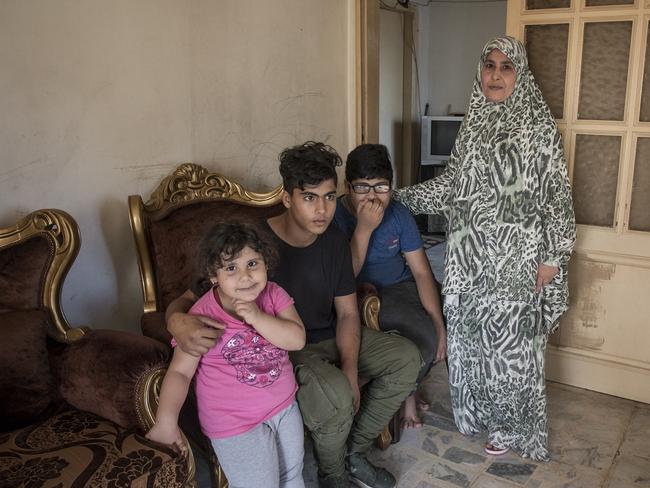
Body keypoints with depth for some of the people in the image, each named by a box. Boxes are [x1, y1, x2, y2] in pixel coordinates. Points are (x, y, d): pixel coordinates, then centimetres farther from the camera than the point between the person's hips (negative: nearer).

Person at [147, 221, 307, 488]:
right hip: (236, 425, -4)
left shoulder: (274, 295, -9)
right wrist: (166, 421, -25)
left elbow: (297, 339, -17)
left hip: (285, 407, 5)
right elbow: (180, 371, -15)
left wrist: (258, 318, -30)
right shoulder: (203, 316, -21)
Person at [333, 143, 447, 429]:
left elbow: (421, 270, -5)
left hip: (402, 285, 6)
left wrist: (439, 323, -15)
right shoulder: (335, 217, -17)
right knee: (426, 335, -24)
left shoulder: (398, 214, -3)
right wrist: (364, 228, -32)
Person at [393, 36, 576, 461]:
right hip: (472, 257, 5)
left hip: (516, 259, -5)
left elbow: (557, 195, -8)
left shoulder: (538, 125, -7)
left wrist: (553, 257, -12)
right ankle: (482, 412, 33)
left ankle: (511, 427, 23)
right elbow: (454, 182, 16)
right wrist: (403, 198, 14)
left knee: (511, 342, 3)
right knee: (473, 337, 13)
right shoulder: (474, 122, 9)